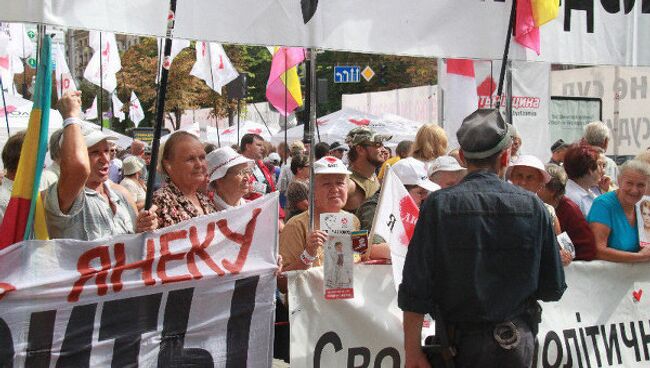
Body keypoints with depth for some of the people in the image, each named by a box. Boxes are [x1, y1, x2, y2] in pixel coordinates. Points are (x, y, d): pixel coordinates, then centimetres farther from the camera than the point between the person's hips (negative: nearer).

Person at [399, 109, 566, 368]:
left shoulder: (439, 205, -10)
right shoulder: (532, 206, -4)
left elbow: (415, 290, -11)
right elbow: (553, 289, 1)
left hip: (459, 344, -1)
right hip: (516, 345, 2)